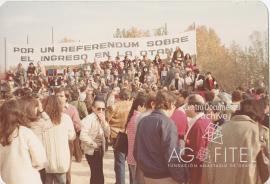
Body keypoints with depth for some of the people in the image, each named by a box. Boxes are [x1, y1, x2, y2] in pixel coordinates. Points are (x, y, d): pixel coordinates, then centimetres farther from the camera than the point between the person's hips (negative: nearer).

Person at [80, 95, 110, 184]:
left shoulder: (101, 119, 6)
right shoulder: (88, 119, -17)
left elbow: (107, 134, 1)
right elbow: (83, 136, -29)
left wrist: (104, 121, -12)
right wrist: (94, 145, -16)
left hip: (99, 150, 8)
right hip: (92, 151, -8)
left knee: (96, 174, 17)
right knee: (99, 176, -6)